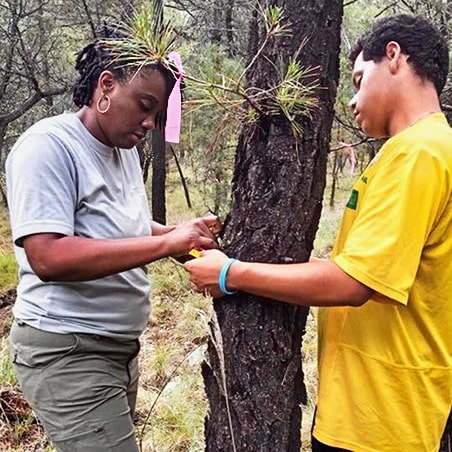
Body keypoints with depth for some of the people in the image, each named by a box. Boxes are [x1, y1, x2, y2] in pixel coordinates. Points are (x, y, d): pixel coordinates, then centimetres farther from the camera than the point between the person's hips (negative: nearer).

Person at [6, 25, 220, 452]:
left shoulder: (124, 147, 9)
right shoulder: (48, 146, -18)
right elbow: (47, 257, -28)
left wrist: (182, 233, 0)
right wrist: (166, 244, -28)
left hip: (120, 346, 9)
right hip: (66, 351, -8)